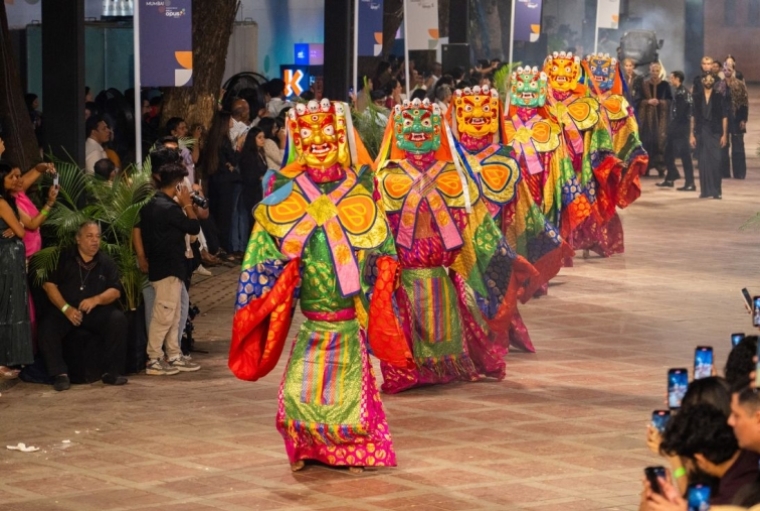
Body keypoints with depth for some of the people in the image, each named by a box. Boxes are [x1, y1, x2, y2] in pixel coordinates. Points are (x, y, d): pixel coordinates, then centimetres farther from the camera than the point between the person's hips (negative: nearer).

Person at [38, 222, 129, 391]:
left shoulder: (106, 262, 9)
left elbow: (115, 291, 2)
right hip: (66, 311, -1)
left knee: (118, 319, -28)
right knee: (47, 325, -31)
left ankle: (111, 371, -19)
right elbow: (49, 284, -2)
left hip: (98, 312, 1)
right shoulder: (64, 259, 4)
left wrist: (96, 299, -19)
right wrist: (66, 308, -16)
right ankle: (60, 373, -24)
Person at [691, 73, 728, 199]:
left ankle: (716, 191, -4)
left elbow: (724, 117, 3)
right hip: (701, 133, 2)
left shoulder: (719, 97, 3)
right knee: (703, 162, 2)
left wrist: (724, 135, -3)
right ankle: (705, 190, 6)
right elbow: (693, 117, 8)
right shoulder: (697, 98, 8)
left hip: (715, 133, -2)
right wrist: (692, 135, 2)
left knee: (715, 161, -8)